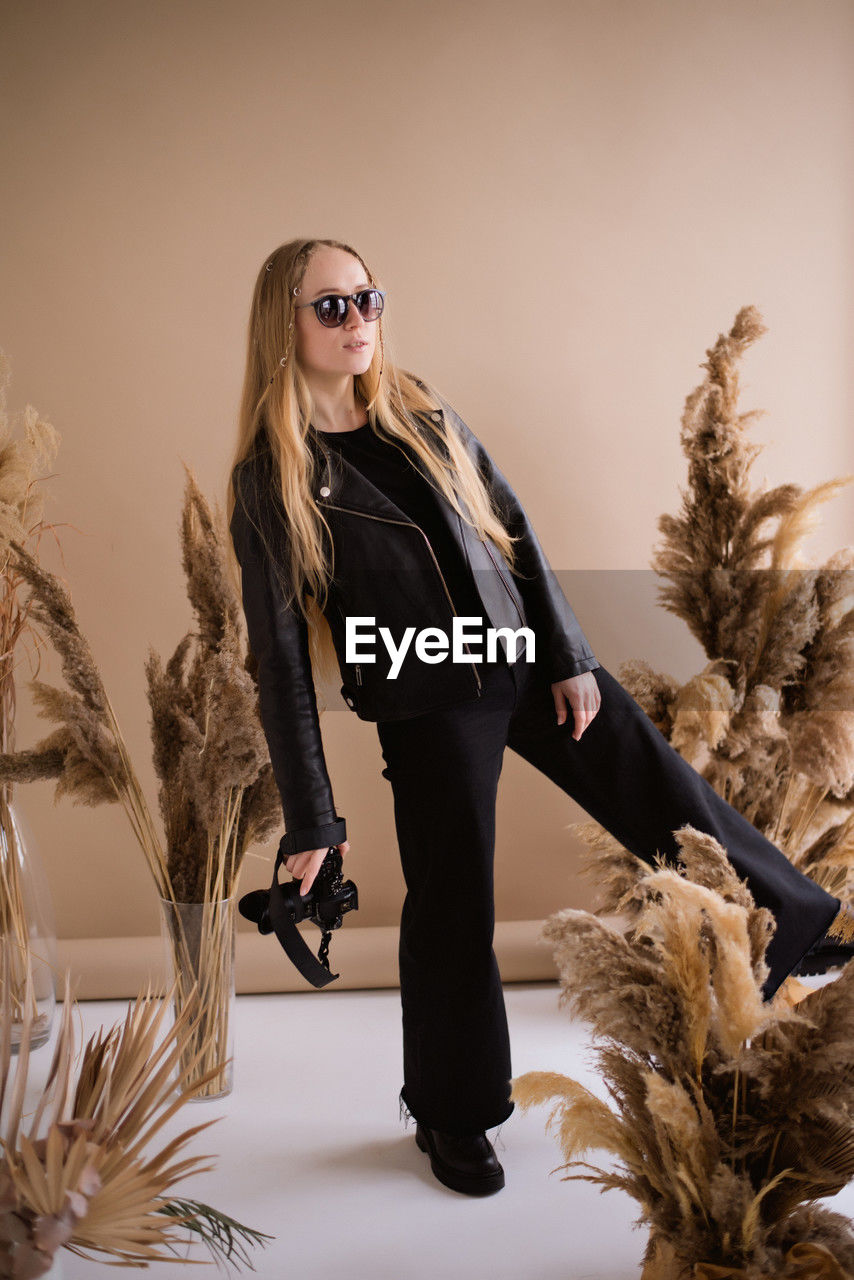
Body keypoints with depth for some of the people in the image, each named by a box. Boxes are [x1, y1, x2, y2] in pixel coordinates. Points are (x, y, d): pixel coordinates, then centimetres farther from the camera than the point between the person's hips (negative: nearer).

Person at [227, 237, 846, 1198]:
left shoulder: (422, 414, 4)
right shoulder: (268, 480, -9)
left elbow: (514, 532, 6)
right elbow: (281, 655, -10)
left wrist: (570, 656, -1)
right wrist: (311, 820, -10)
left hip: (528, 662, 4)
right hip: (428, 710, -4)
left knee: (672, 802, 11)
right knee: (451, 911, 8)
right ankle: (450, 1118, 32)